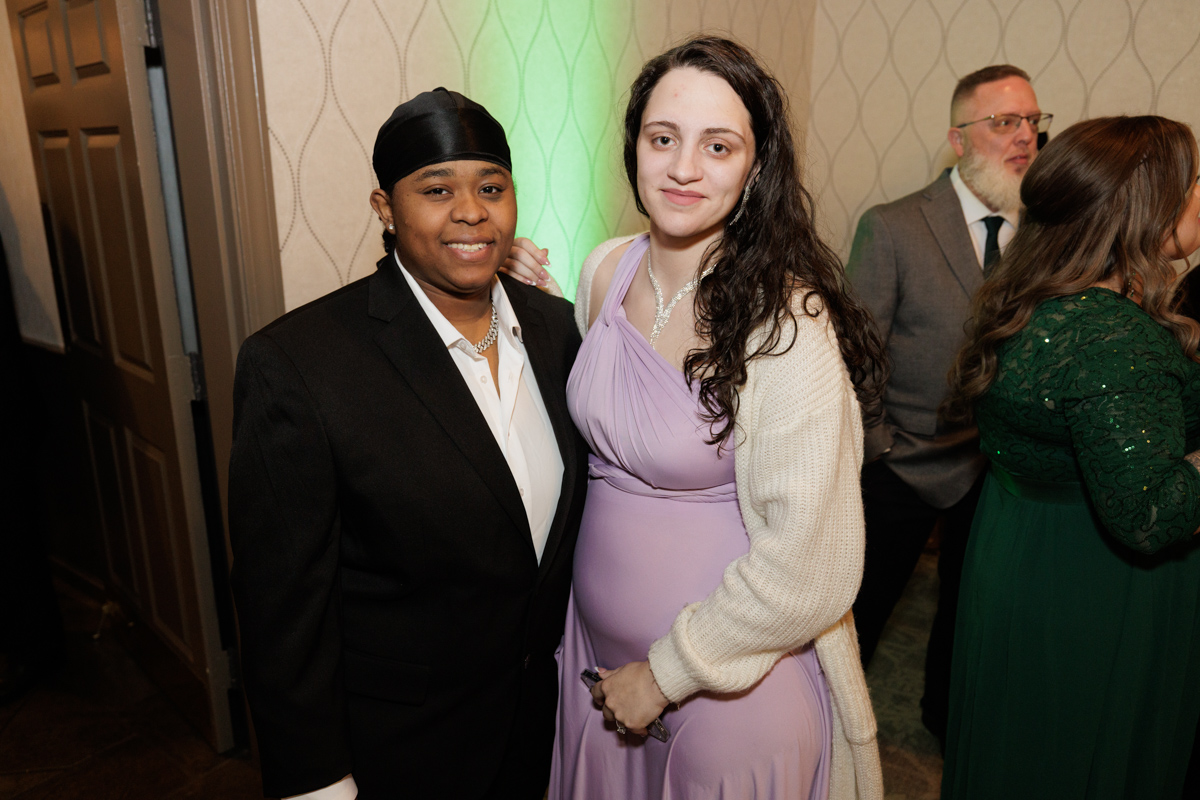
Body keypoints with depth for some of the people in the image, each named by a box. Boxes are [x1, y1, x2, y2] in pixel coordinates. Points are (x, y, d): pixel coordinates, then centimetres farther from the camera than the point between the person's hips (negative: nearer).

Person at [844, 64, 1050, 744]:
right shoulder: (893, 228, -13)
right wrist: (875, 444, -9)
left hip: (999, 469, 4)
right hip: (906, 462, -4)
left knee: (971, 607, 23)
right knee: (862, 606, 12)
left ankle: (947, 712, 49)